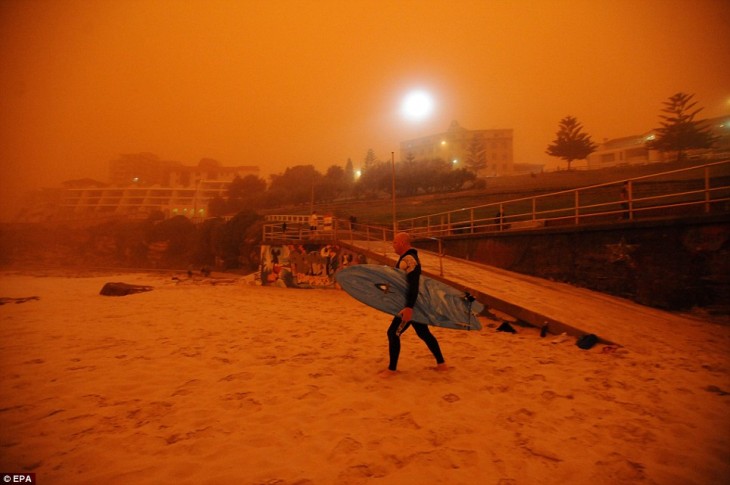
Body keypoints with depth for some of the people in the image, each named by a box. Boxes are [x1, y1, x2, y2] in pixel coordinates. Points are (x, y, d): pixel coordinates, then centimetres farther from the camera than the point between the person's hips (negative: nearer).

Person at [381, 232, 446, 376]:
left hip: (411, 305, -10)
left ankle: (392, 369, 5)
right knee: (424, 333, 17)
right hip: (414, 304, 10)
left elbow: (414, 284, -30)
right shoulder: (406, 258, 12)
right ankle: (441, 363, 26)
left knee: (393, 333, -5)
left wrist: (409, 307, -36)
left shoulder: (409, 259, -21)